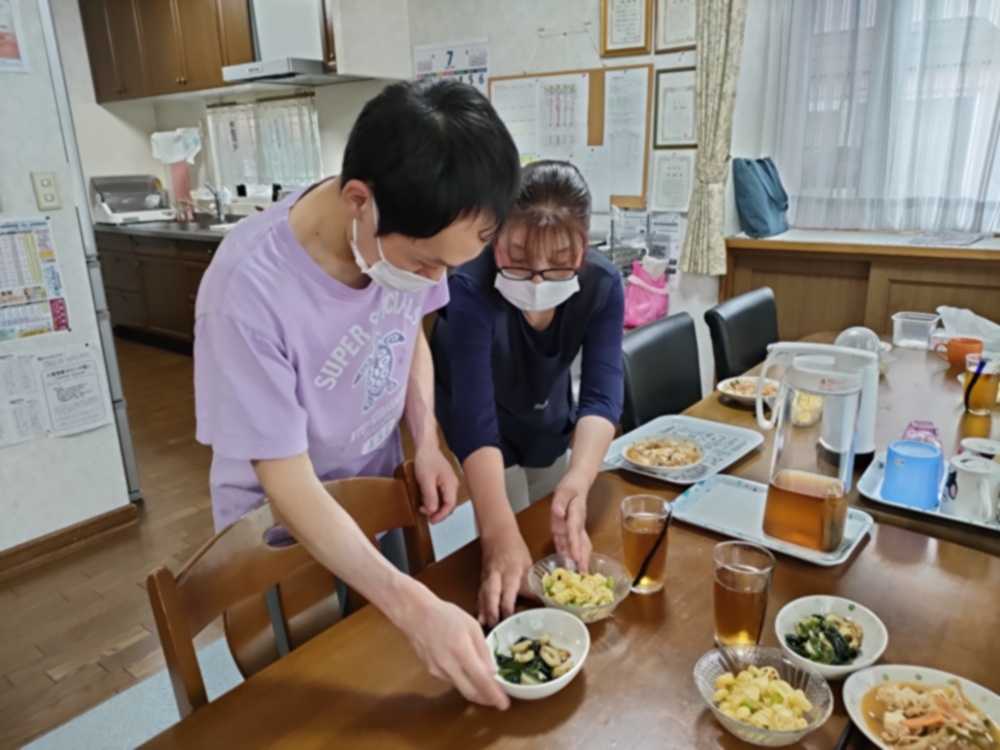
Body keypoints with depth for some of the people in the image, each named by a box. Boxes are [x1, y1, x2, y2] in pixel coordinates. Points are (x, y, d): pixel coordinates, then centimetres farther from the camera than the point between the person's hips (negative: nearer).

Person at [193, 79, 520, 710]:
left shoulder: (410, 235, -21)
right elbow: (292, 490, -30)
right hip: (280, 530, -4)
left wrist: (427, 440, -13)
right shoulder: (248, 291, -37)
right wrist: (414, 606, -39)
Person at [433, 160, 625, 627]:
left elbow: (603, 393, -31)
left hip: (550, 430, 4)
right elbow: (475, 415, -44)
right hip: (480, 442, -4)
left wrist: (578, 481, -50)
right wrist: (499, 533, -55)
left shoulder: (602, 285, -24)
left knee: (559, 553, 21)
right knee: (514, 555, 5)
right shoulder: (470, 288, -36)